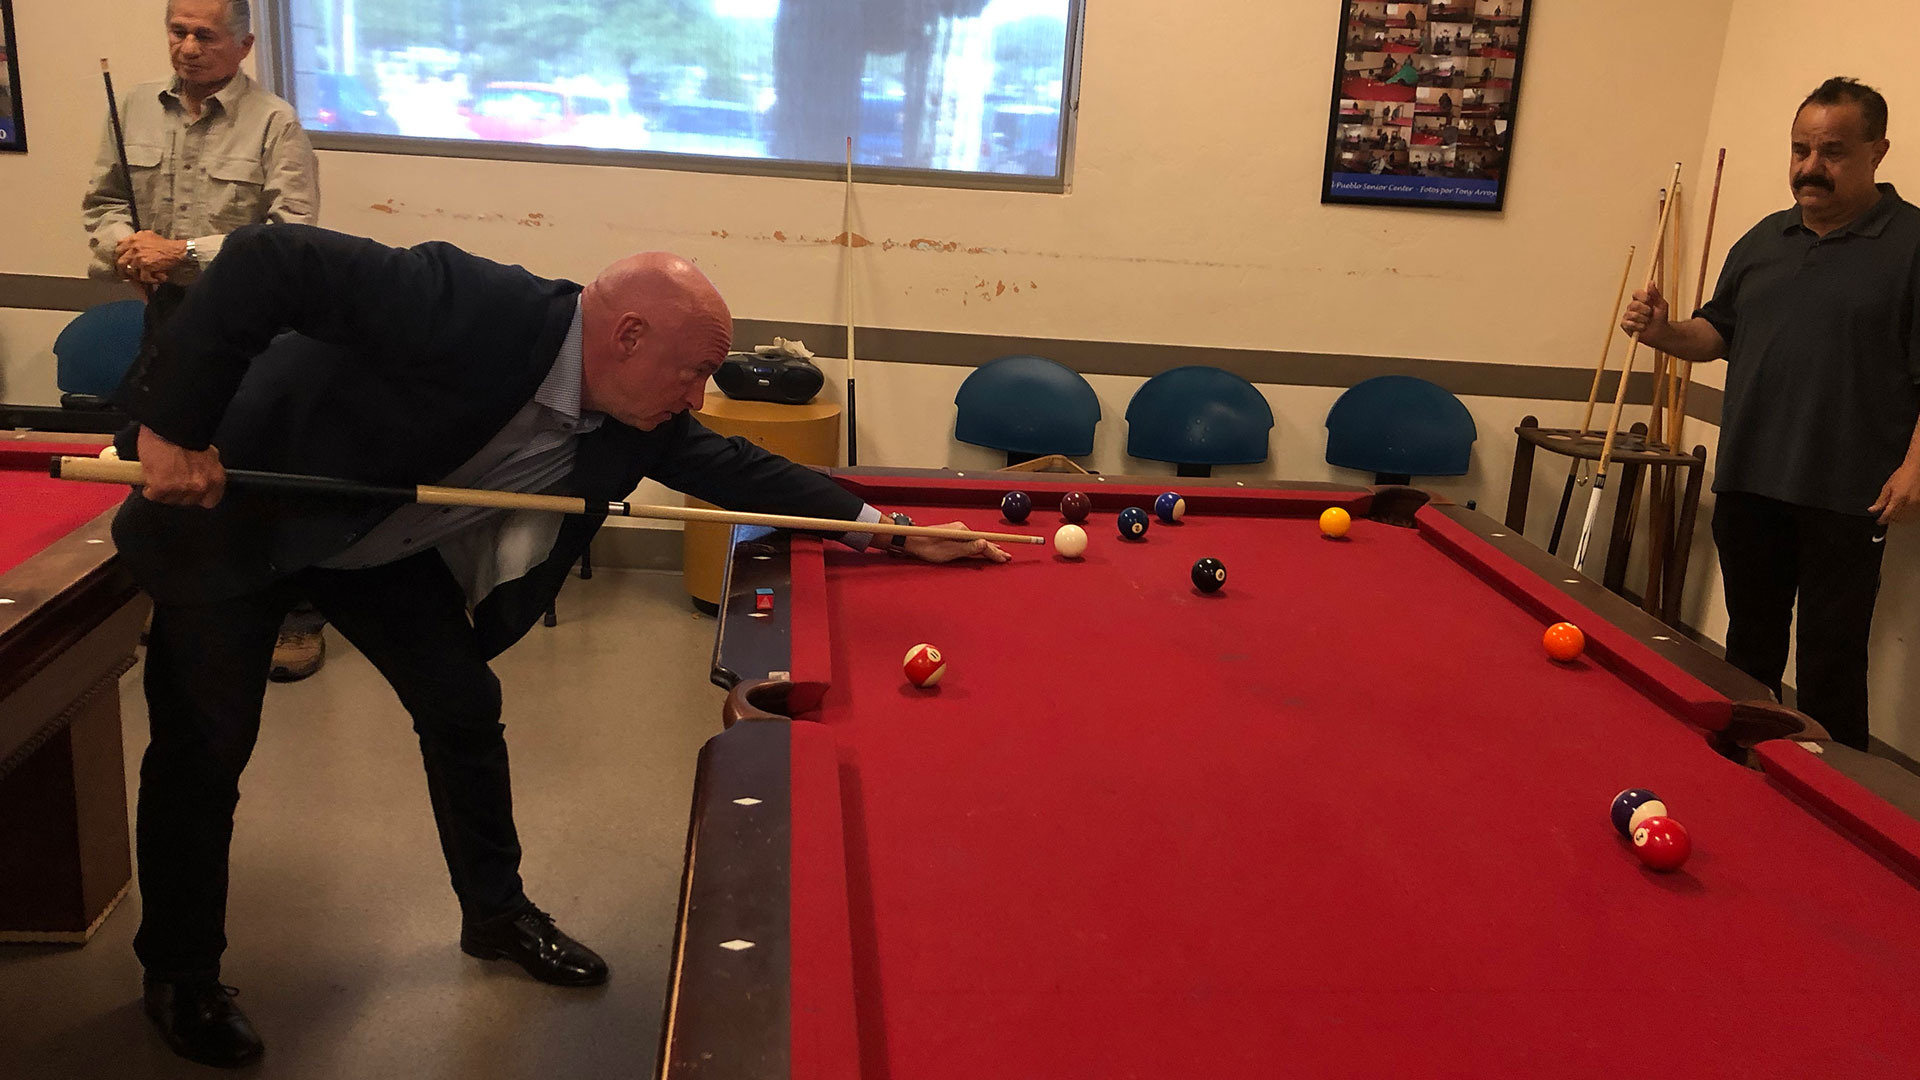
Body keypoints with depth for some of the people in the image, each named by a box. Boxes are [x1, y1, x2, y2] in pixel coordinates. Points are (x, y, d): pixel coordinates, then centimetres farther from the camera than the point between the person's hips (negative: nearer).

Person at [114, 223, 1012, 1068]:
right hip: (227, 506, -6)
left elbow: (732, 467, -1)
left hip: (375, 540, 6)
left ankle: (495, 913, 27)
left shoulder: (631, 418, -14)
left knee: (464, 707, 6)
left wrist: (892, 531, -2)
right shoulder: (466, 309, -38)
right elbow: (267, 259, -36)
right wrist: (175, 425, -34)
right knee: (206, 748, 2)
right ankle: (180, 974, 23)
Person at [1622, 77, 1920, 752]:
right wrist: (1666, 333, -1)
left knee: (1829, 661, 0)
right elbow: (1719, 333, 20)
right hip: (1748, 484, 6)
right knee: (1749, 646, 17)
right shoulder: (1765, 240, 13)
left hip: (1847, 495, -6)